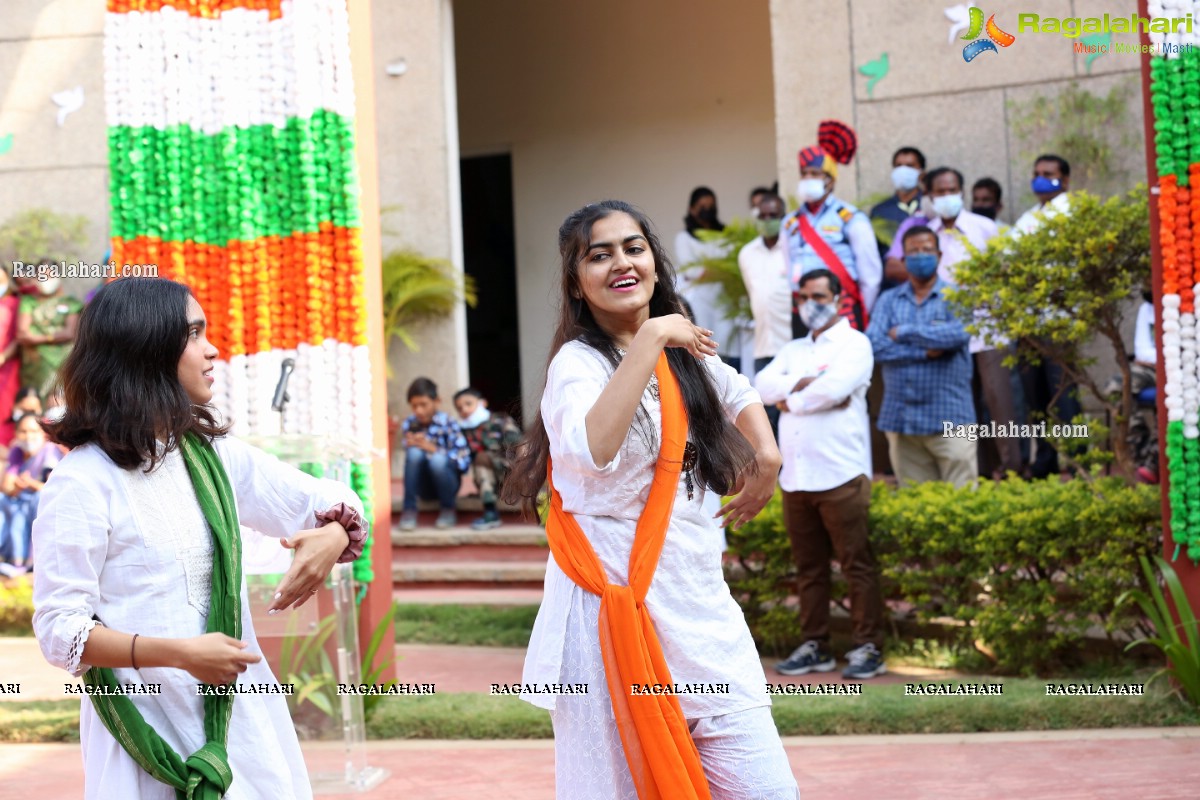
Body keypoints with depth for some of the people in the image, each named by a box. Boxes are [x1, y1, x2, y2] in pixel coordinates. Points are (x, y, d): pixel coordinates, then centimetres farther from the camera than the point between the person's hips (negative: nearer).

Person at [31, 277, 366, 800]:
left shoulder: (212, 456, 8)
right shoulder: (83, 482, -12)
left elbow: (332, 501, 14)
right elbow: (60, 630, -14)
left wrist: (333, 536, -10)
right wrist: (180, 653, -24)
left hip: (240, 716, 6)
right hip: (151, 733, -6)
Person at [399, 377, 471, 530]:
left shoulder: (447, 423, -13)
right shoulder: (409, 425, -4)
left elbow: (464, 461, -19)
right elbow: (410, 459, 1)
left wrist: (434, 450, -25)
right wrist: (410, 446, -20)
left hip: (446, 482, -2)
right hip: (423, 487, 2)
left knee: (437, 459, -34)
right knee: (414, 452, -26)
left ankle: (449, 510, -7)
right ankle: (409, 511, -18)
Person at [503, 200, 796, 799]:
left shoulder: (685, 353, 12)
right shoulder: (579, 362, -9)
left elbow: (738, 394, 36)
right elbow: (593, 450, -32)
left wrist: (767, 455, 17)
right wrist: (651, 337, -25)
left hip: (701, 604, 6)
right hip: (617, 607, -6)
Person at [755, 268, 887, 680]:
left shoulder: (854, 344, 2)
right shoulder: (792, 350, 22)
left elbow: (835, 387, -15)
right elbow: (762, 384, 6)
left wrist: (790, 399, -1)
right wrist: (802, 384, -9)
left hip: (840, 475, -6)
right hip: (795, 476, 6)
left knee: (857, 565, -5)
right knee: (808, 567, 9)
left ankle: (869, 647, -3)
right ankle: (815, 646, 15)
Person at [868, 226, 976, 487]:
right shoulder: (889, 300, 11)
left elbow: (959, 333, -16)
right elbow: (874, 344, -4)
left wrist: (904, 333, -7)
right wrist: (924, 351, -14)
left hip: (948, 419, -3)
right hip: (901, 418, 3)